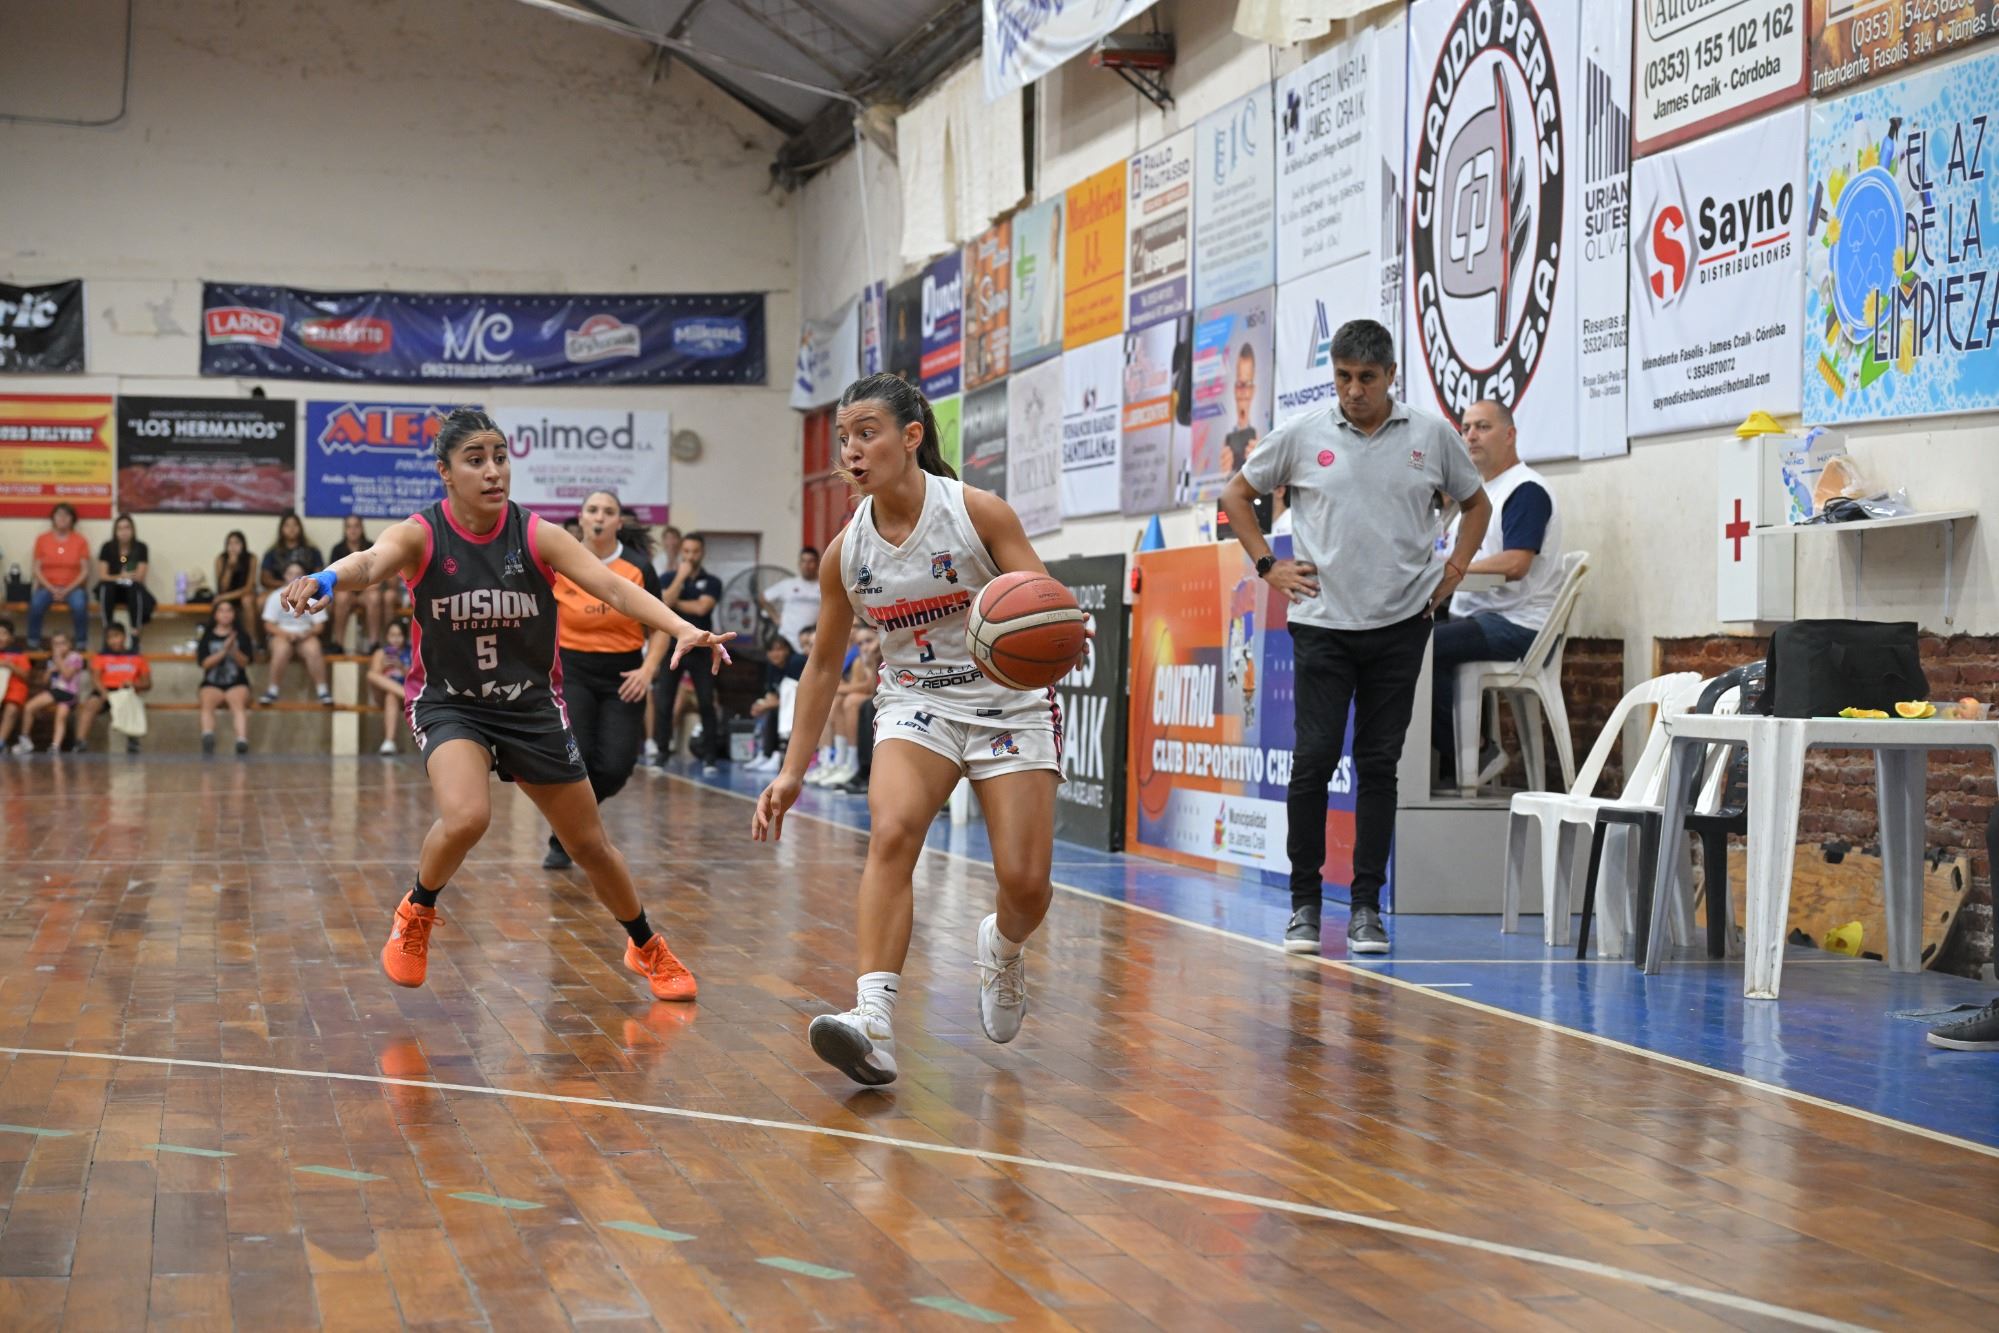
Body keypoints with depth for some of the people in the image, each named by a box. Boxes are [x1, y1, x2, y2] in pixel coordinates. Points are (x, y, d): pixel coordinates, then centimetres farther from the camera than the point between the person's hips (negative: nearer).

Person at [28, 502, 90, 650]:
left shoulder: (80, 540, 4)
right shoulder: (42, 539, 6)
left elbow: (85, 571, 0)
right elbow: (37, 569, 4)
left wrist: (67, 590, -12)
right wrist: (51, 589, -11)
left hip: (72, 587, -1)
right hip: (48, 586, 1)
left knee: (80, 604, -34)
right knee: (36, 603, -32)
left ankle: (81, 645, -22)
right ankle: (33, 644, -20)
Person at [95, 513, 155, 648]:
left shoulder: (140, 548, -1)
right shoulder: (107, 548, 0)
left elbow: (140, 577, -6)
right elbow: (102, 576, -6)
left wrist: (124, 577, -24)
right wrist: (120, 577, -23)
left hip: (132, 589, -1)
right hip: (113, 589, 1)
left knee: (136, 588, -35)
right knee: (105, 586, -33)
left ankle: (135, 637, -34)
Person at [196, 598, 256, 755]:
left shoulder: (242, 636, 11)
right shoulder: (207, 637, 11)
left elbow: (245, 662, 1)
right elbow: (205, 663, -2)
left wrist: (234, 650, -18)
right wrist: (224, 651, -14)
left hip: (237, 683, 0)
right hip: (212, 684, 0)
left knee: (239, 704, -34)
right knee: (207, 703, -34)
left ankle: (242, 741, -56)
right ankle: (207, 737, -59)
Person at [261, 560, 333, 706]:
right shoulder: (276, 597, 1)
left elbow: (318, 625, 3)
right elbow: (269, 625, -1)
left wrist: (306, 633, -18)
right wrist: (286, 634, -18)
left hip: (305, 635, 1)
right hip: (281, 634, -1)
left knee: (314, 650, -33)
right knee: (282, 650, -35)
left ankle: (322, 690, -28)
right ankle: (272, 690, -27)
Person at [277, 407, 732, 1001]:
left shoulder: (538, 535, -11)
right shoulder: (420, 535, -15)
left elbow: (612, 586, -21)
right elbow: (372, 561, -37)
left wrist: (682, 630, -38)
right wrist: (328, 578, -61)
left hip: (533, 705, 2)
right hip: (448, 702, -2)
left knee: (590, 844, 9)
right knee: (465, 818, -30)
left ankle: (647, 947, 36)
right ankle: (416, 913, 1)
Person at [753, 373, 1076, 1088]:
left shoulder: (978, 512, -14)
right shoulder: (846, 551, -4)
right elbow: (823, 665, 7)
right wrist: (792, 771, 5)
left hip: (1009, 701, -2)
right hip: (915, 701, 2)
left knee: (1026, 885, -8)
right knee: (890, 832, -28)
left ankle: (1002, 948, 30)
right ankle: (874, 1020, -35)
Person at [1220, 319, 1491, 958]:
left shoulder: (1431, 435, 4)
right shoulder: (1302, 435, 1)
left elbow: (1476, 502, 19)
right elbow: (1238, 493, 13)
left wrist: (1455, 568, 6)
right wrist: (1267, 565, 4)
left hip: (1400, 623, 1)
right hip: (1322, 622, -1)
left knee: (1379, 765, 4)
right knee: (1314, 760, -5)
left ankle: (1366, 906, 10)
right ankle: (1304, 903, 6)